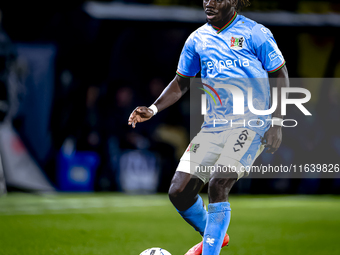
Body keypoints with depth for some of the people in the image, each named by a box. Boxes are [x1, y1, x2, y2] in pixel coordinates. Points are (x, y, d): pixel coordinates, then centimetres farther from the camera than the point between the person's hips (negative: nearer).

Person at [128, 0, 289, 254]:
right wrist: (153, 110, 6)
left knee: (217, 185, -26)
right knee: (179, 192, -3)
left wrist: (277, 123, -8)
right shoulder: (198, 39, 10)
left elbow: (280, 76, 1)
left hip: (250, 123, -5)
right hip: (212, 126, 6)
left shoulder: (255, 33, -3)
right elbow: (182, 82, 20)